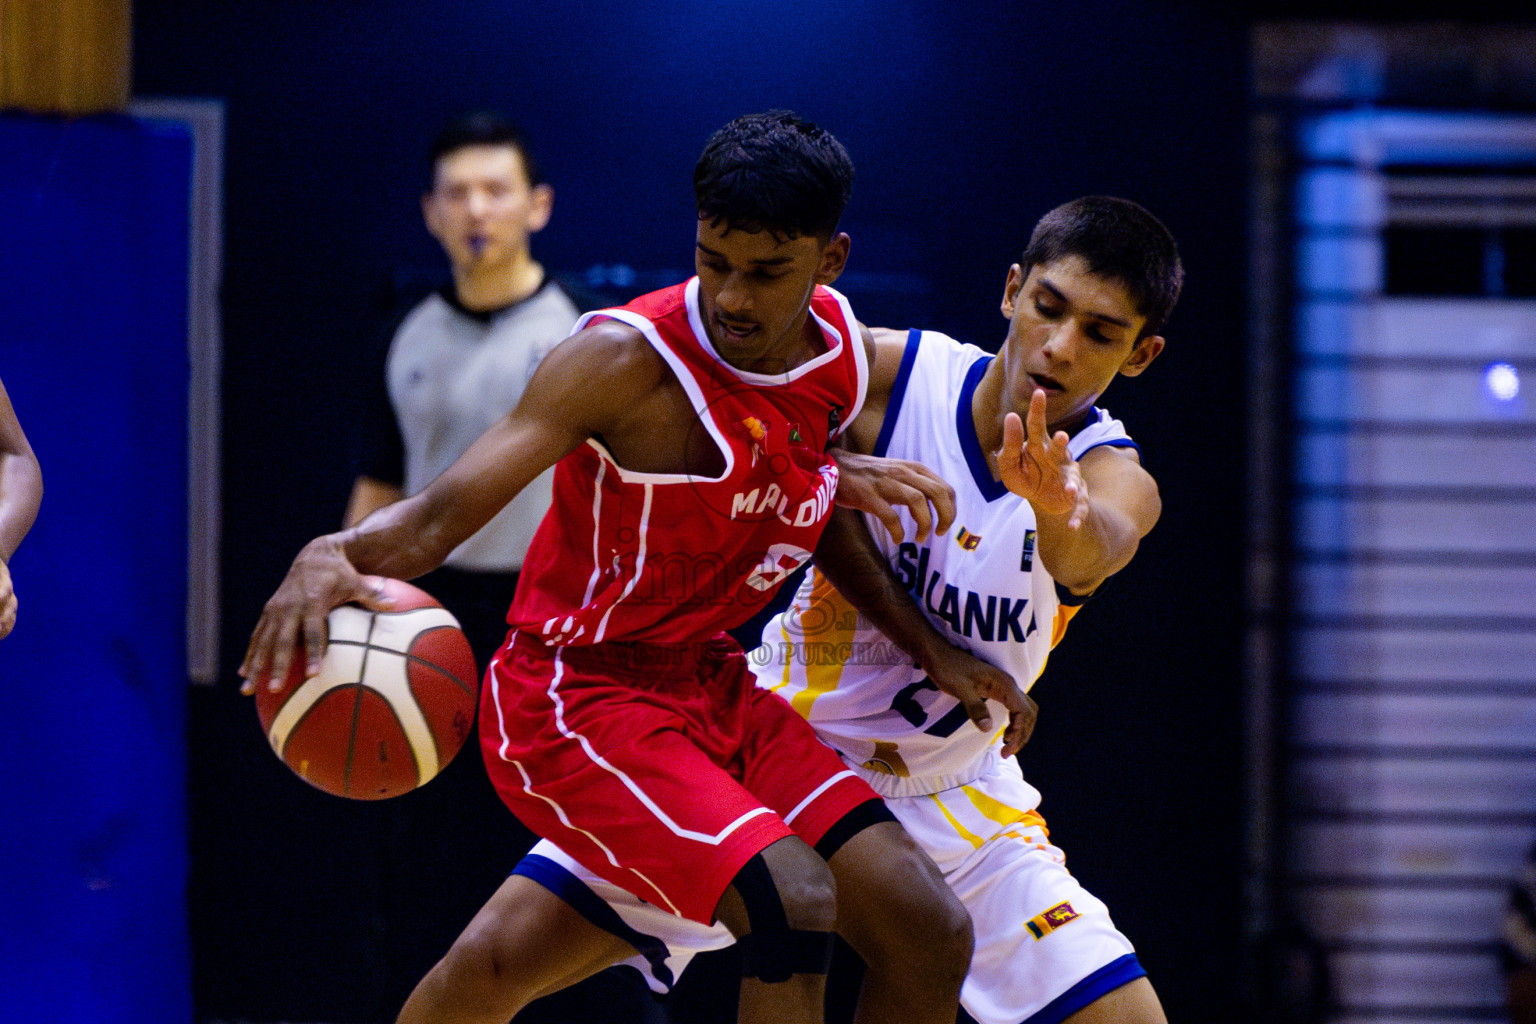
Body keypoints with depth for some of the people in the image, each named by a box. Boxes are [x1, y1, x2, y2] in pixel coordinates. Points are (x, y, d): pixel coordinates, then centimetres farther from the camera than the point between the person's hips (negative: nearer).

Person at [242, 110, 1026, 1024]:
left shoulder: (845, 352, 0)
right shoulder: (629, 358, -21)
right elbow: (444, 511, -27)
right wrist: (333, 556, -46)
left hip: (712, 690, 7)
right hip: (572, 699, -7)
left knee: (930, 933, -5)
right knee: (793, 902, -28)